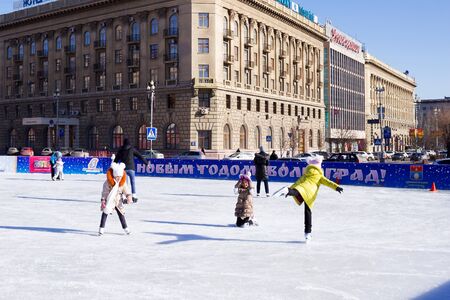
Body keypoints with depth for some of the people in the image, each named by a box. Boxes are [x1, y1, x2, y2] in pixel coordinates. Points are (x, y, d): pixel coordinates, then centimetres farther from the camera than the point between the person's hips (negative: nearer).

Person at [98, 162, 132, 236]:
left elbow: (126, 189, -2)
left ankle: (125, 228, 21)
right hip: (109, 200, -4)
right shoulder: (108, 182, -16)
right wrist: (103, 200, -17)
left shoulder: (123, 182, -4)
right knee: (105, 213, -9)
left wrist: (128, 196, -18)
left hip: (118, 201, 4)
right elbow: (105, 191, -13)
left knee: (121, 214, 11)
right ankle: (101, 229, -4)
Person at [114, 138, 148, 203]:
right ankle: (134, 195, -4)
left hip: (123, 168, 2)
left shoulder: (120, 150, 10)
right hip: (131, 168, -2)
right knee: (132, 182, 4)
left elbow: (116, 159, 15)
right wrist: (146, 163, 9)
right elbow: (140, 156, 4)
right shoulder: (132, 149, 3)